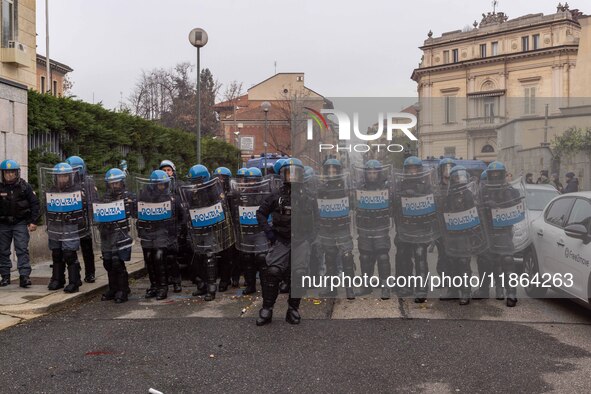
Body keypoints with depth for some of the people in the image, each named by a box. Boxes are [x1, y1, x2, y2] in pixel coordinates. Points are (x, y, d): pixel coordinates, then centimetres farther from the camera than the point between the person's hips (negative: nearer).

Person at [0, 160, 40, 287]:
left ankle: (24, 276, -10)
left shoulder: (24, 186, -2)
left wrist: (33, 221, -5)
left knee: (22, 249, -8)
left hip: (20, 223, -2)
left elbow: (35, 204, 1)